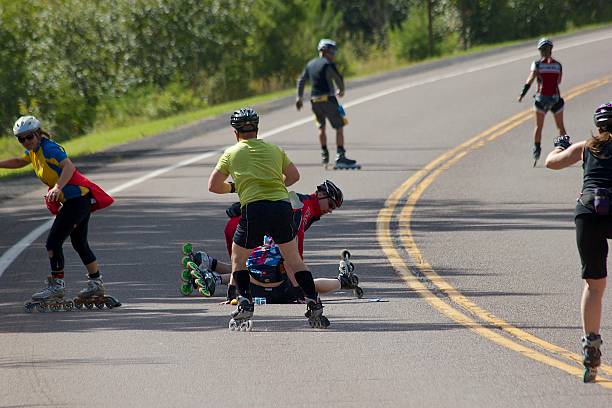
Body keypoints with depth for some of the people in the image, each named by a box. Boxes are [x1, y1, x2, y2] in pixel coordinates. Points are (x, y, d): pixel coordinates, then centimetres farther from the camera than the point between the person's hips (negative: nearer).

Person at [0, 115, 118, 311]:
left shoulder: (49, 148, -18)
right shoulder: (33, 151, 10)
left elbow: (69, 166, -34)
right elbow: (19, 162, 33)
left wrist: (58, 187, -46)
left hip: (78, 198, -10)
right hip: (81, 200, 10)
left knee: (53, 242, -11)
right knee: (80, 244, 20)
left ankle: (57, 287, -6)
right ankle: (96, 285, 31)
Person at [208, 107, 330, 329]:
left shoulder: (231, 153, 13)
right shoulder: (274, 149, 19)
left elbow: (213, 186, 16)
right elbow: (294, 176, 29)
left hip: (253, 209, -2)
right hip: (282, 205, 2)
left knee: (239, 259, 18)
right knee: (294, 260, 16)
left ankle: (244, 303, 2)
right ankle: (314, 305, 7)